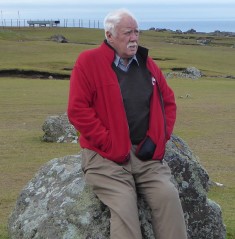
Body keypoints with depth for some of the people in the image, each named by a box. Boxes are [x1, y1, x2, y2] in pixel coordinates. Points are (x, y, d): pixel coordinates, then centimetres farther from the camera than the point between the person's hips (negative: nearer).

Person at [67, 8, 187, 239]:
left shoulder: (147, 64, 12)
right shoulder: (89, 62, -4)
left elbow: (168, 101, 18)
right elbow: (78, 109, -10)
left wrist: (158, 137, 3)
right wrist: (109, 143, -14)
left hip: (146, 153, 4)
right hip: (106, 155, -4)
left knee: (169, 195, -17)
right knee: (124, 206, -23)